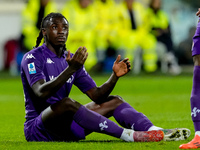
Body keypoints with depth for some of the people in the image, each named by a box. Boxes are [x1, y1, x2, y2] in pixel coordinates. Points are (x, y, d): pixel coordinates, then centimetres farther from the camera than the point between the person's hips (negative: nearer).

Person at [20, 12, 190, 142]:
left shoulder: (70, 59, 13)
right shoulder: (32, 58, -10)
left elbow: (97, 95, 8)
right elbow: (41, 93, -29)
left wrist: (115, 76, -11)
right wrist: (70, 69, -40)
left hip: (65, 128, 8)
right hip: (37, 128, -8)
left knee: (114, 101, 0)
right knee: (66, 103, -37)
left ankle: (154, 131, -27)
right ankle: (128, 135, -40)